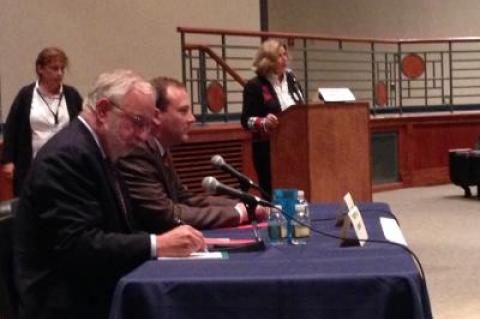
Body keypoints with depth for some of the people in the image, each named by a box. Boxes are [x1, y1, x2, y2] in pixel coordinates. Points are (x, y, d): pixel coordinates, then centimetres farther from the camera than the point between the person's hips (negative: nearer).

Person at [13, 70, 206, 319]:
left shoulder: (97, 151, 14)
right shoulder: (67, 155, -16)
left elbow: (115, 232, 9)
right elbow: (77, 245, -24)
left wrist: (166, 240, -6)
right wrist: (157, 245, -25)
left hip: (97, 296, 9)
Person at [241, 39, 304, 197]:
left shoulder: (291, 80, 11)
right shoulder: (254, 86, -7)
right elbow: (247, 120, -11)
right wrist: (264, 122, -28)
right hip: (268, 148, -5)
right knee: (272, 192, -3)